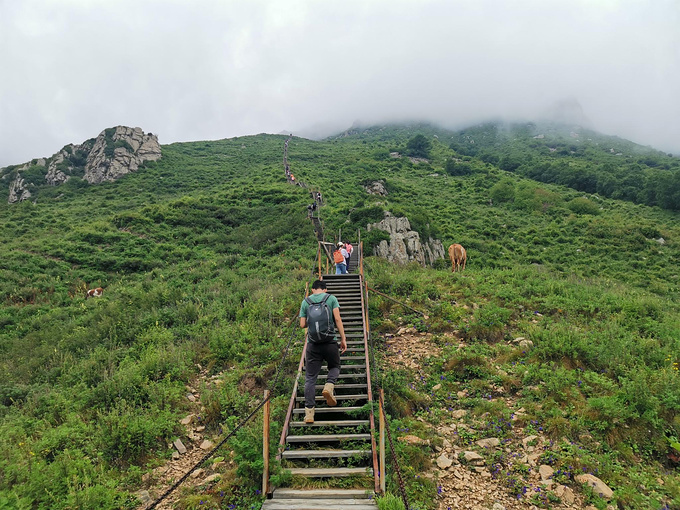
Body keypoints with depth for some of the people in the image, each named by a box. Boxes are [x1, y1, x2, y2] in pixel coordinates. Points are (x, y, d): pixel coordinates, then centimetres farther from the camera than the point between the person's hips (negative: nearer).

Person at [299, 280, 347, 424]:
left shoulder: (306, 301, 6)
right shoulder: (331, 298, 2)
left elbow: (302, 324, 4)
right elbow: (337, 319, -6)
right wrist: (343, 339, -2)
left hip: (313, 344, 1)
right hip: (330, 342, -1)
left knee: (310, 378, 7)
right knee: (334, 366, 25)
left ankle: (309, 412, 3)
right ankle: (329, 385, -5)